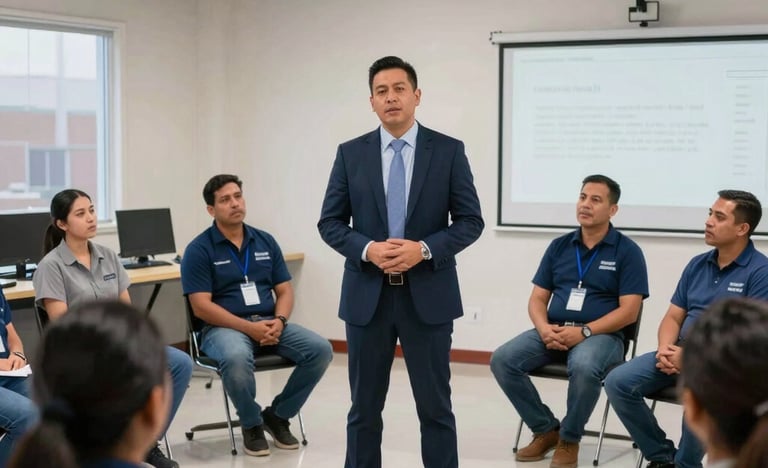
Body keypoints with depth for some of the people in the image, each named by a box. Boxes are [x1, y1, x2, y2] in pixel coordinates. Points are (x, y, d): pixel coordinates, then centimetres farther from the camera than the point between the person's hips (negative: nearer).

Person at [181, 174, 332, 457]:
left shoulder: (266, 242, 12)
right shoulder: (199, 250, -4)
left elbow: (284, 290, 11)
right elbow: (202, 307, -10)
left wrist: (279, 321, -12)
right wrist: (249, 328, -20)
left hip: (269, 323, 5)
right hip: (224, 327, -5)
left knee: (321, 350, -19)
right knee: (236, 359, -40)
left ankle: (277, 415, 2)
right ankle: (251, 423, -9)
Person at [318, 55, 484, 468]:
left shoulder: (448, 151, 0)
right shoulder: (350, 153, 4)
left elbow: (471, 221, -1)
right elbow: (330, 223, 4)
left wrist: (424, 249, -16)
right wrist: (367, 249, -14)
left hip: (428, 296, -1)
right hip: (367, 296, 2)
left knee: (435, 407, 5)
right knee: (364, 408, 10)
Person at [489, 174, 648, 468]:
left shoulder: (627, 251, -2)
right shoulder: (559, 246, 12)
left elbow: (629, 311, -9)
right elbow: (538, 298, 12)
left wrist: (584, 331, -20)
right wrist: (544, 329, -11)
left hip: (601, 334, -5)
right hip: (553, 331, 5)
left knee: (583, 367, -39)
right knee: (502, 360, -20)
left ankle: (569, 439, -12)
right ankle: (546, 429, -1)